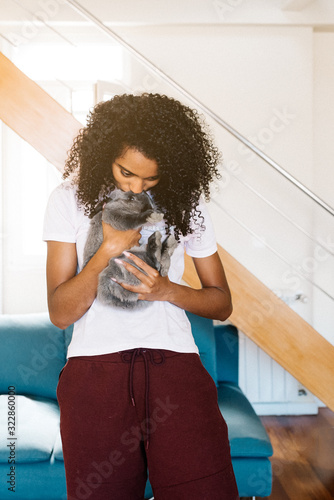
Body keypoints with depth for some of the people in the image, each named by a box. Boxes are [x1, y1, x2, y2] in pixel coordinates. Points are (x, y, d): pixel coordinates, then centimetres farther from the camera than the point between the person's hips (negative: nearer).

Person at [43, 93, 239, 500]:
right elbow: (60, 313, 0)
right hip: (94, 369, 0)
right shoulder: (70, 199, 5)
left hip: (174, 363, 1)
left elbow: (222, 303, 13)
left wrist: (166, 290, -6)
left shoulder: (185, 203, 9)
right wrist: (107, 251, -13)